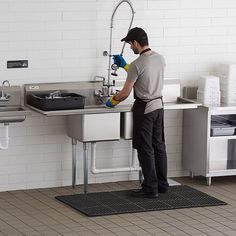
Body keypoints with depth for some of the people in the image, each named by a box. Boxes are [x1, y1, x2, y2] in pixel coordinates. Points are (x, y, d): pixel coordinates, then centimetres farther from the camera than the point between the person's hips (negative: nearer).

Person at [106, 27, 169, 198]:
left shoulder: (137, 65, -22)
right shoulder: (160, 59, 4)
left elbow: (125, 92, -15)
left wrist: (112, 101, 5)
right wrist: (124, 66, 28)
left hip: (144, 109, -8)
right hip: (159, 106, 8)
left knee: (145, 149, -2)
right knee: (159, 145, 16)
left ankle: (150, 189, 0)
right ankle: (162, 184, 23)